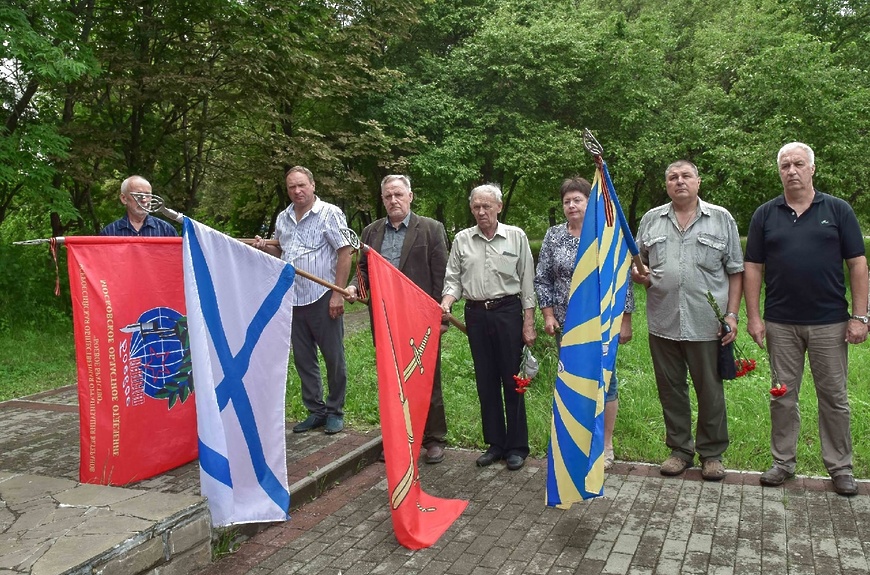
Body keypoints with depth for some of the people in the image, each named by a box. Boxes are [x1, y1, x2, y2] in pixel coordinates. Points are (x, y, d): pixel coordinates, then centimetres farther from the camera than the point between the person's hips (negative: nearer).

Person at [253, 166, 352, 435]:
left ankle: (335, 411, 18)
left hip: (323, 298, -6)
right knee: (303, 359, 12)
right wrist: (264, 247, 2)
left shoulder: (330, 214, -5)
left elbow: (344, 253, -9)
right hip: (294, 299, 6)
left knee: (333, 358, 3)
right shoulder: (282, 218, 13)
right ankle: (316, 411, 25)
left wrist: (338, 293, -15)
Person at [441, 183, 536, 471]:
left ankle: (517, 446, 14)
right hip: (476, 315, 3)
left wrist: (528, 322, -4)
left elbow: (527, 282, 0)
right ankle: (495, 443, 23)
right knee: (485, 381, 9)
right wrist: (445, 304, -12)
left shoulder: (516, 236, 0)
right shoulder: (462, 240, 6)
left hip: (508, 311, -3)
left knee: (512, 380, 2)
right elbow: (453, 279, 8)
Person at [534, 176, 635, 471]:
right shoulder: (553, 236, 5)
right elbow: (542, 279, 7)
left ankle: (606, 446, 19)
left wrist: (625, 321, -4)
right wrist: (548, 315, -1)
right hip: (567, 324, 3)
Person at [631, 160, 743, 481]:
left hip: (707, 323, -2)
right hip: (662, 322, 3)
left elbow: (735, 271, 4)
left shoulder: (721, 219, 5)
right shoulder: (651, 220, 11)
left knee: (710, 391, 7)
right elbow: (637, 266, 17)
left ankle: (712, 453, 23)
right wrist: (638, 276, -6)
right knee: (670, 389, 11)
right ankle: (680, 449, 26)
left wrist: (732, 314, -4)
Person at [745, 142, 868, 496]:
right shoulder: (765, 214, 5)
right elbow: (753, 267, 4)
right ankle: (783, 462, 22)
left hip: (830, 322, -1)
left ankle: (840, 467, 21)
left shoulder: (838, 210, 3)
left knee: (834, 397, 8)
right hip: (780, 324, 1)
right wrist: (753, 316, -3)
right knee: (782, 396, 9)